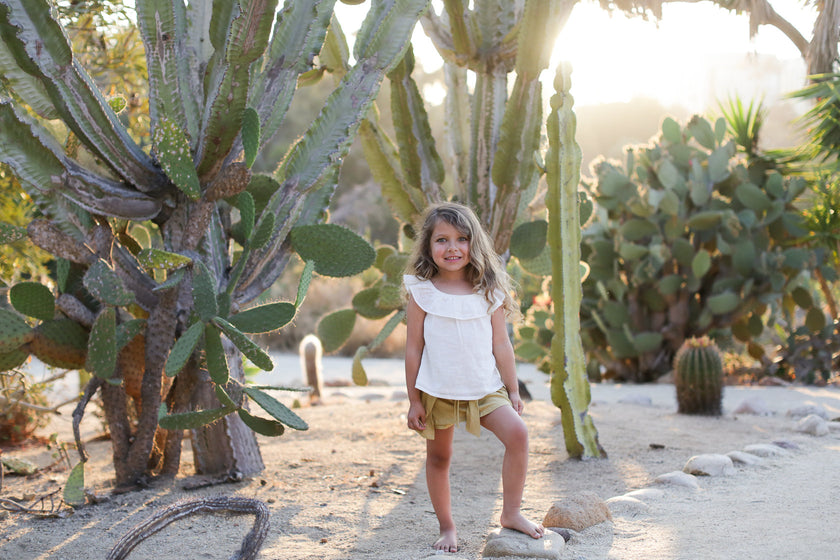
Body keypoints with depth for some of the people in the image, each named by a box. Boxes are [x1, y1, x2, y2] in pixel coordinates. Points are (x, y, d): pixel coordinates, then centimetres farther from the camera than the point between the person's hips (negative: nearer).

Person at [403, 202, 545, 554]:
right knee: (438, 457, 8)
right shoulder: (421, 291, -5)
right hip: (437, 389, -1)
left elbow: (501, 345, 4)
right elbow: (414, 349, -2)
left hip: (485, 388, 1)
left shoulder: (489, 292, 0)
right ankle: (447, 527, 25)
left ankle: (511, 513, -3)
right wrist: (413, 401, -2)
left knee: (517, 433, -17)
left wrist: (513, 391, 5)